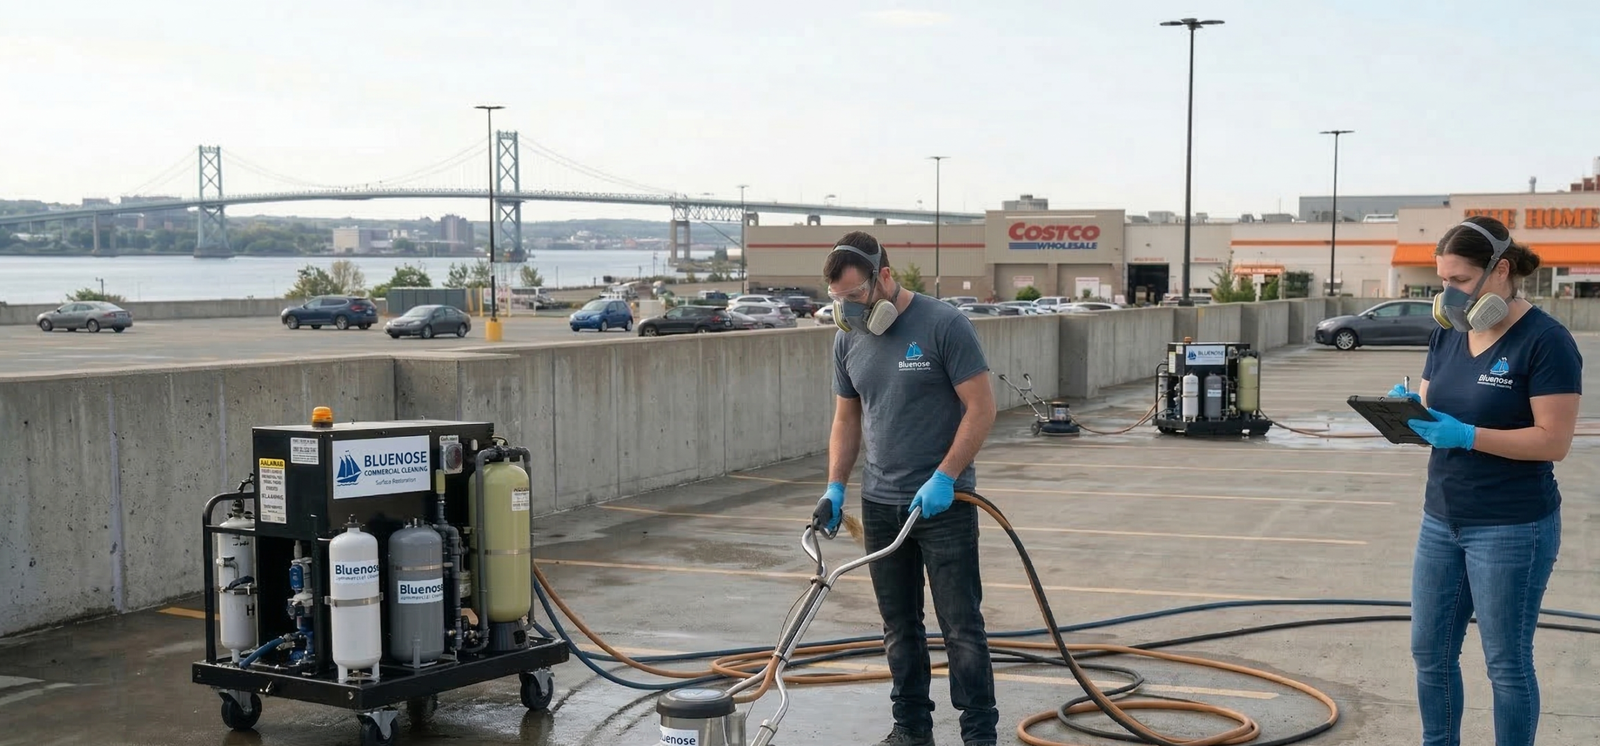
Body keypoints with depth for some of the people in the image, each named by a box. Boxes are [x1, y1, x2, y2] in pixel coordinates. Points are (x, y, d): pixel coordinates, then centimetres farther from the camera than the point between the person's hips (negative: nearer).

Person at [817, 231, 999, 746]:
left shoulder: (944, 325, -12)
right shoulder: (848, 338, 5)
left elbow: (981, 408, -13)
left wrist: (944, 478, -18)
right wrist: (834, 488, 3)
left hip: (943, 504, -5)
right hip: (880, 505, 6)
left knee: (961, 626, -1)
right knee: (900, 628, 13)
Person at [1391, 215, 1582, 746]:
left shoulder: (1545, 340, -13)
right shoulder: (1448, 335, 7)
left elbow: (1553, 441, -18)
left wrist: (1466, 435, -27)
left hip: (1513, 529, -7)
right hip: (1441, 520, 7)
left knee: (1506, 662, 4)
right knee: (1430, 652, 13)